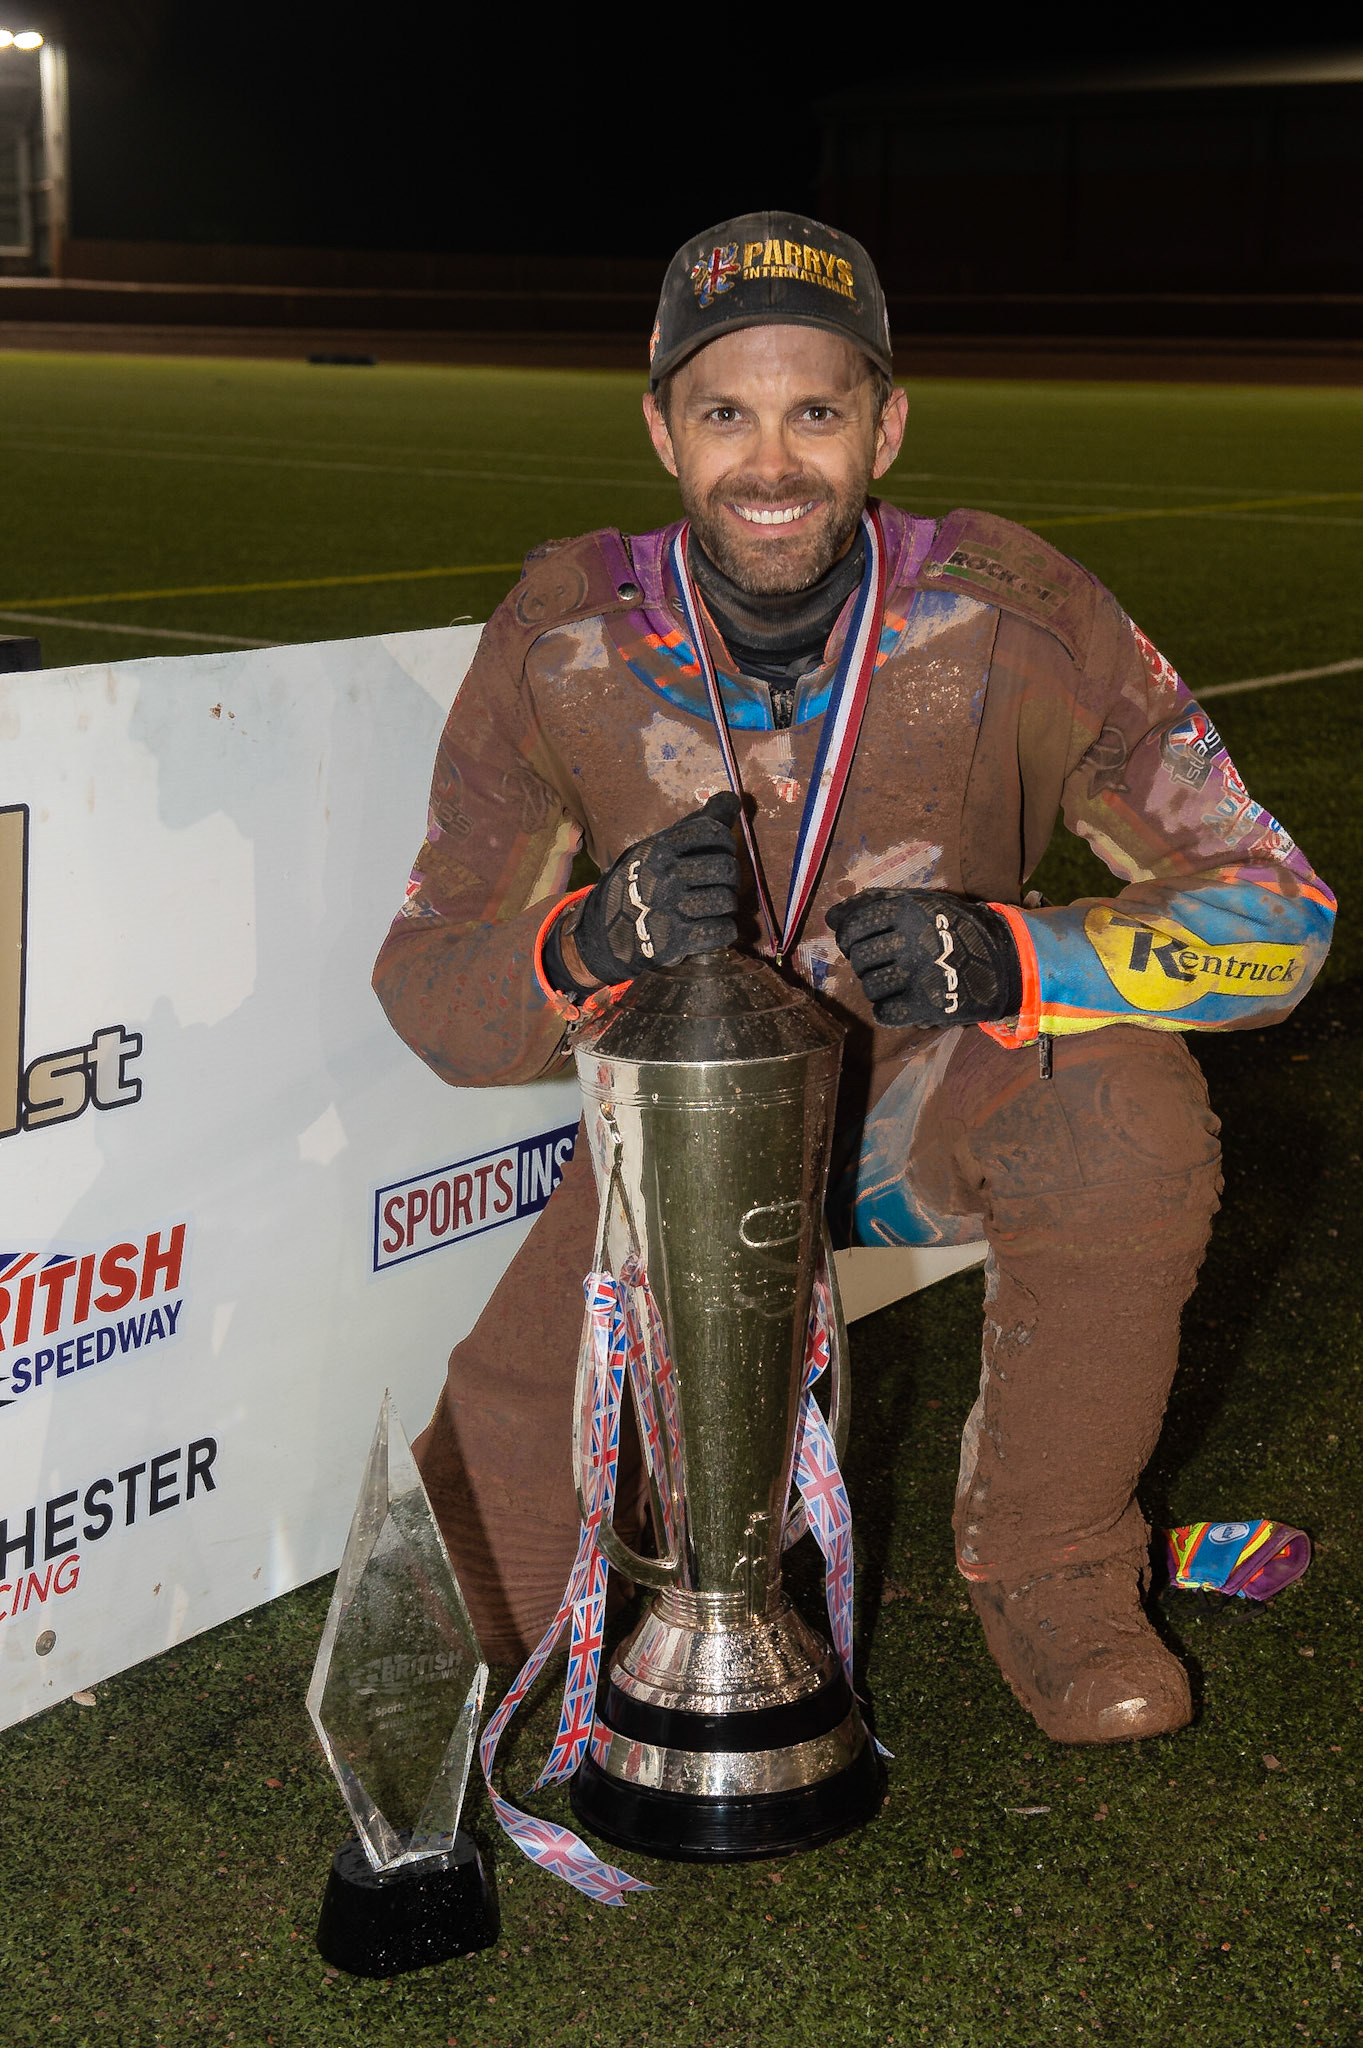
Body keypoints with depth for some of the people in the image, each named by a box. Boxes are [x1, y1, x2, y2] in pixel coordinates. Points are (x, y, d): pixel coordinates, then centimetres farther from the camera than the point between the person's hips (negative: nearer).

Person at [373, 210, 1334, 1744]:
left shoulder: (1005, 616, -23)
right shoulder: (563, 642, -20)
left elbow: (1274, 908, -21)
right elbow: (426, 989, -15)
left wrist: (1014, 954, -40)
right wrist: (589, 945, -39)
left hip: (943, 1102, 0)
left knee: (1131, 1113, -35)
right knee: (477, 1587, -11)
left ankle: (1045, 1562, -8)